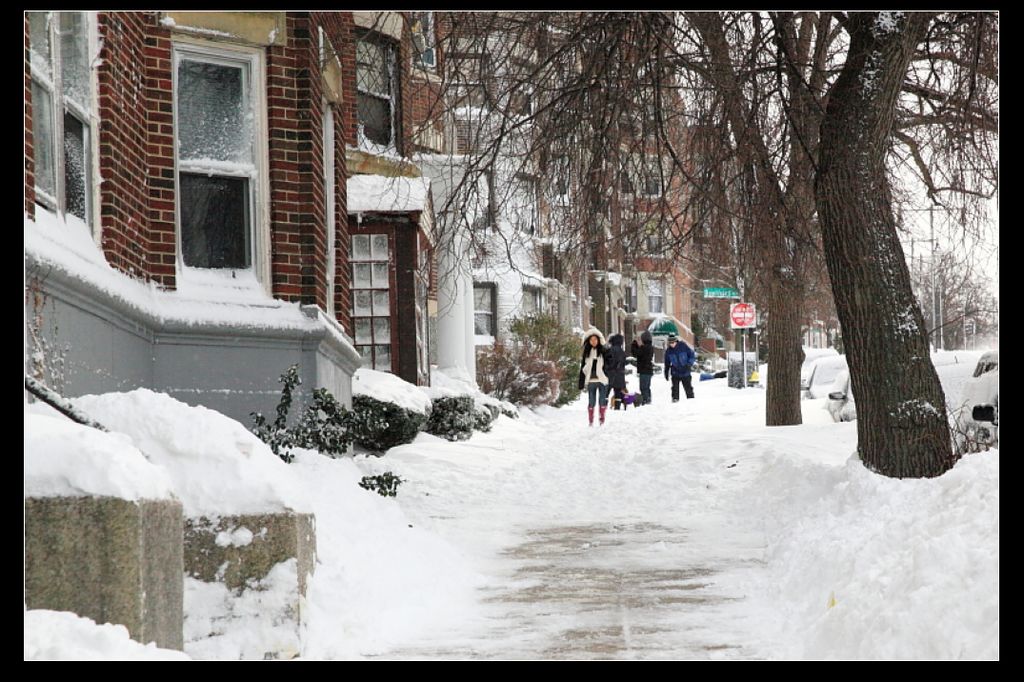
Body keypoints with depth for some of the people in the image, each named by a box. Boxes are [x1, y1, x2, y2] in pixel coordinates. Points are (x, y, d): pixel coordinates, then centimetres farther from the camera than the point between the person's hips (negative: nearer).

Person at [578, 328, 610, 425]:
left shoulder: (604, 351, 1)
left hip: (602, 381, -2)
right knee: (591, 402, 3)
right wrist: (581, 383, 7)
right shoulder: (586, 352, 10)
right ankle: (591, 422, 9)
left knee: (602, 401, 0)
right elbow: (583, 368, 11)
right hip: (590, 381, 2)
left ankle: (602, 421, 8)